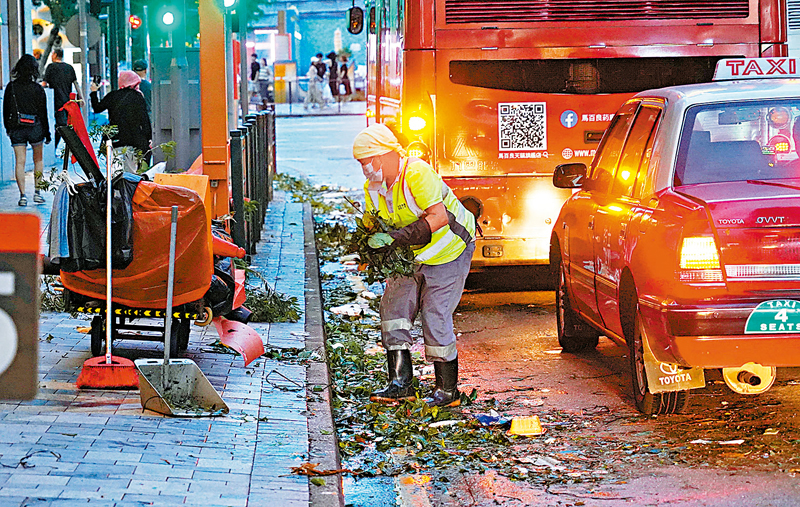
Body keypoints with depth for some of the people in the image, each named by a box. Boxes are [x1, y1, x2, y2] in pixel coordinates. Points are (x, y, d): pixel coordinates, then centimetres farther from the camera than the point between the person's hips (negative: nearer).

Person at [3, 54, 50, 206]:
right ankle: (37, 192, 10)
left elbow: (6, 110, 6)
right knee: (38, 159, 15)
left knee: (20, 162, 0)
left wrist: (8, 128, 18)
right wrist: (47, 133, 3)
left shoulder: (11, 87, -2)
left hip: (16, 129, 1)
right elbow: (43, 113, -4)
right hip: (35, 128, -1)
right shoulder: (37, 89, -8)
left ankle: (22, 194, -7)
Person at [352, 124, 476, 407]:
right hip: (412, 257, 8)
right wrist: (368, 249, -21)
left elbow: (439, 217, -36)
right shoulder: (373, 189, -2)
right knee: (394, 307, -5)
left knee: (436, 317, -10)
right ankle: (400, 382, -3)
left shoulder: (417, 174, -28)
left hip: (448, 252, -8)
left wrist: (394, 239, -41)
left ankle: (448, 389, 2)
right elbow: (372, 227, 4)